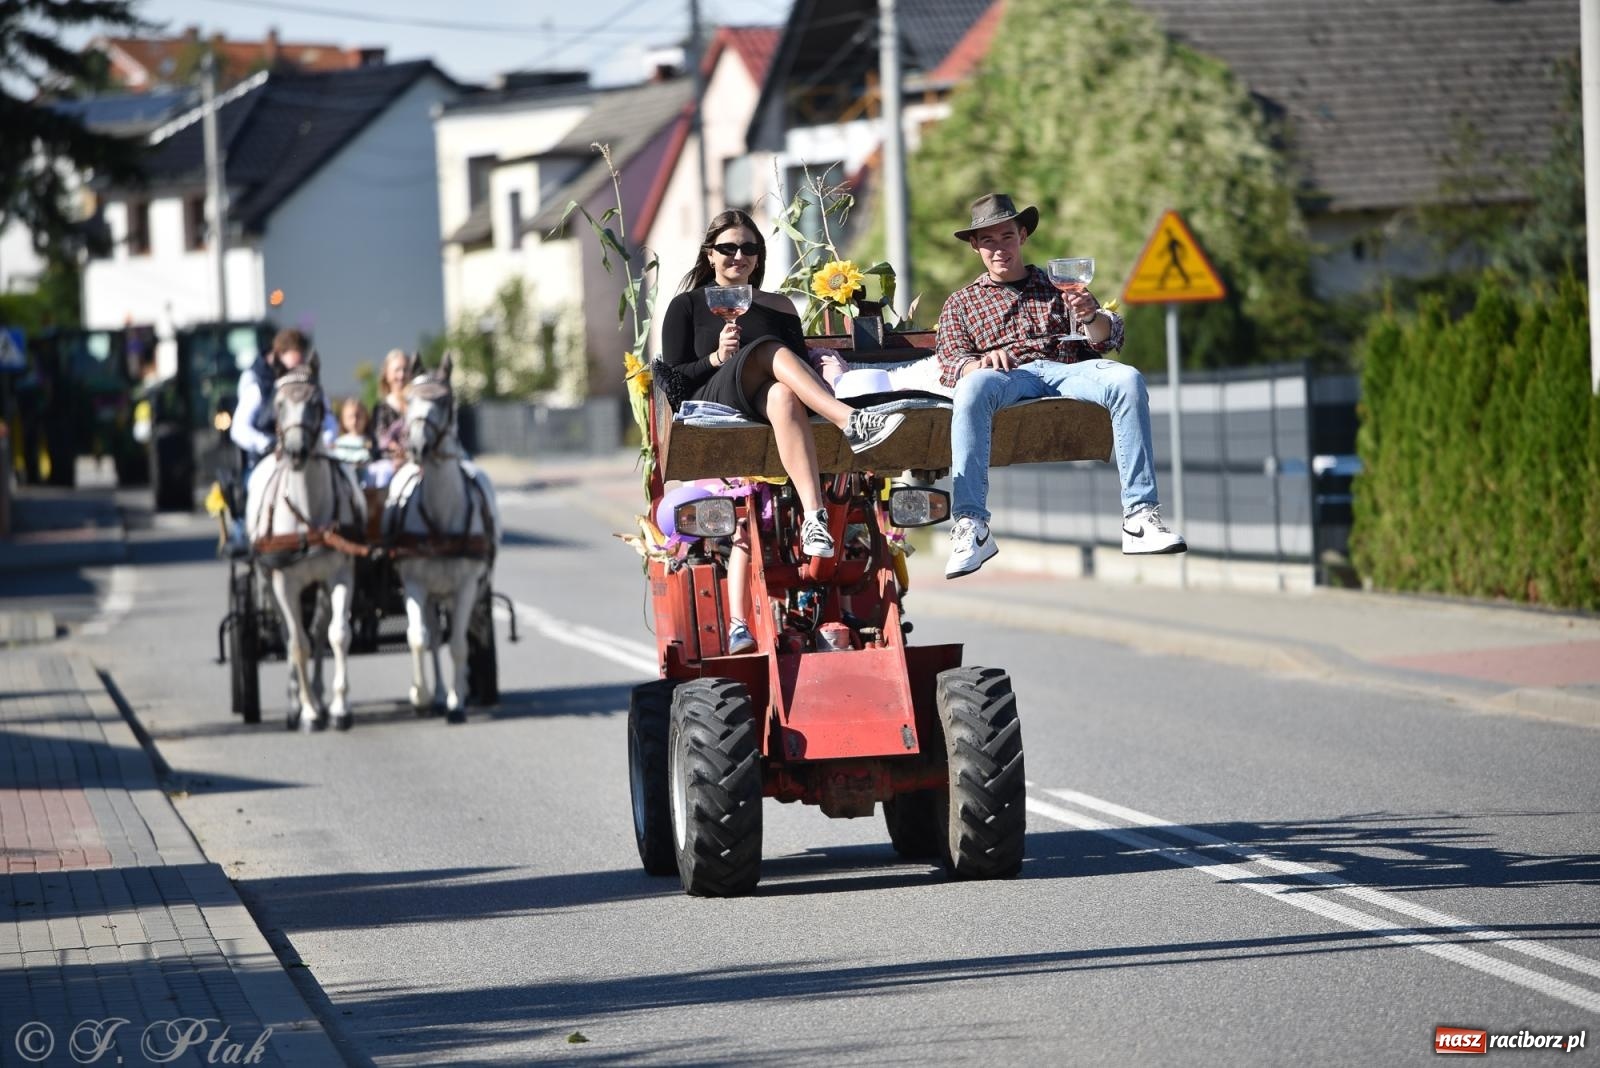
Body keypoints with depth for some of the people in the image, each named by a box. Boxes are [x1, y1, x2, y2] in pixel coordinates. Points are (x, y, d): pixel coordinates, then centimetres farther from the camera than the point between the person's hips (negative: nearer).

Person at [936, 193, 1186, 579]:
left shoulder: (1059, 286, 29)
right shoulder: (961, 303, 28)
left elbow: (1107, 340, 16)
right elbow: (950, 358, 11)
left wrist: (1091, 316, -9)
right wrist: (976, 363, -15)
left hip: (1065, 372, 1)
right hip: (1007, 377, -1)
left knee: (1127, 380, -32)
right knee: (974, 386, -40)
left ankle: (1140, 516, -39)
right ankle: (971, 525, -48)